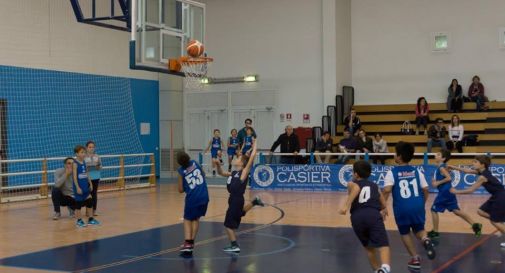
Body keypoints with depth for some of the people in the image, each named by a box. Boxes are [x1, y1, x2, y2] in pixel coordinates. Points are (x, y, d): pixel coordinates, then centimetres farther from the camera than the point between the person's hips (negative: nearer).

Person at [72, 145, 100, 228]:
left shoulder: (84, 162, 8)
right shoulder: (75, 163, -13)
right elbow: (74, 176, -16)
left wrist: (90, 184, 13)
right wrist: (77, 187, -19)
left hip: (86, 185, 7)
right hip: (79, 187, -7)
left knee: (89, 201, 6)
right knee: (78, 203, 2)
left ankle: (90, 219, 15)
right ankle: (79, 221, 11)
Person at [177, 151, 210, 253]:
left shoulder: (181, 171, -7)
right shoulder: (194, 163, 2)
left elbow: (181, 190, -2)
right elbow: (203, 174, 19)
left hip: (192, 198, -3)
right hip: (204, 196, 4)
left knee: (188, 219, 12)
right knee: (196, 219, 20)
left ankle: (187, 243, -3)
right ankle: (191, 242, 19)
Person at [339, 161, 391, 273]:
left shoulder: (352, 184, 23)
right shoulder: (374, 186, 31)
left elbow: (356, 188, -4)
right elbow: (384, 207, 28)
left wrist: (346, 205, -15)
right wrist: (383, 210, 51)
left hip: (357, 217, 1)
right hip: (373, 215, -1)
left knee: (369, 247, 23)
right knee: (383, 245, -16)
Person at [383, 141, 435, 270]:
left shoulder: (392, 172, -3)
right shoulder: (417, 171, 8)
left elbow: (387, 191, -15)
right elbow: (426, 190, 8)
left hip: (402, 208, -3)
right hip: (418, 206, 3)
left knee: (405, 233, 19)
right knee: (418, 230, 21)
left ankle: (415, 258, 15)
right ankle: (425, 239, -12)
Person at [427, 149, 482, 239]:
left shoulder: (441, 167, -14)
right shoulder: (442, 167, 15)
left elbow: (448, 178, -27)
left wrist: (438, 183, -19)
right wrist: (436, 181, 10)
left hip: (444, 192, -10)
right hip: (448, 192, 10)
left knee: (434, 210, 1)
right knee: (456, 211, 11)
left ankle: (435, 232, 7)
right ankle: (475, 225, 10)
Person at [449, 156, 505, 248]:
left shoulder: (483, 177, -23)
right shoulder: (483, 171, 4)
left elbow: (471, 190, -20)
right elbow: (467, 171, 15)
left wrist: (456, 191, -11)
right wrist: (454, 167, 13)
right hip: (496, 197, 10)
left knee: (495, 221, -1)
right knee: (481, 212, 12)